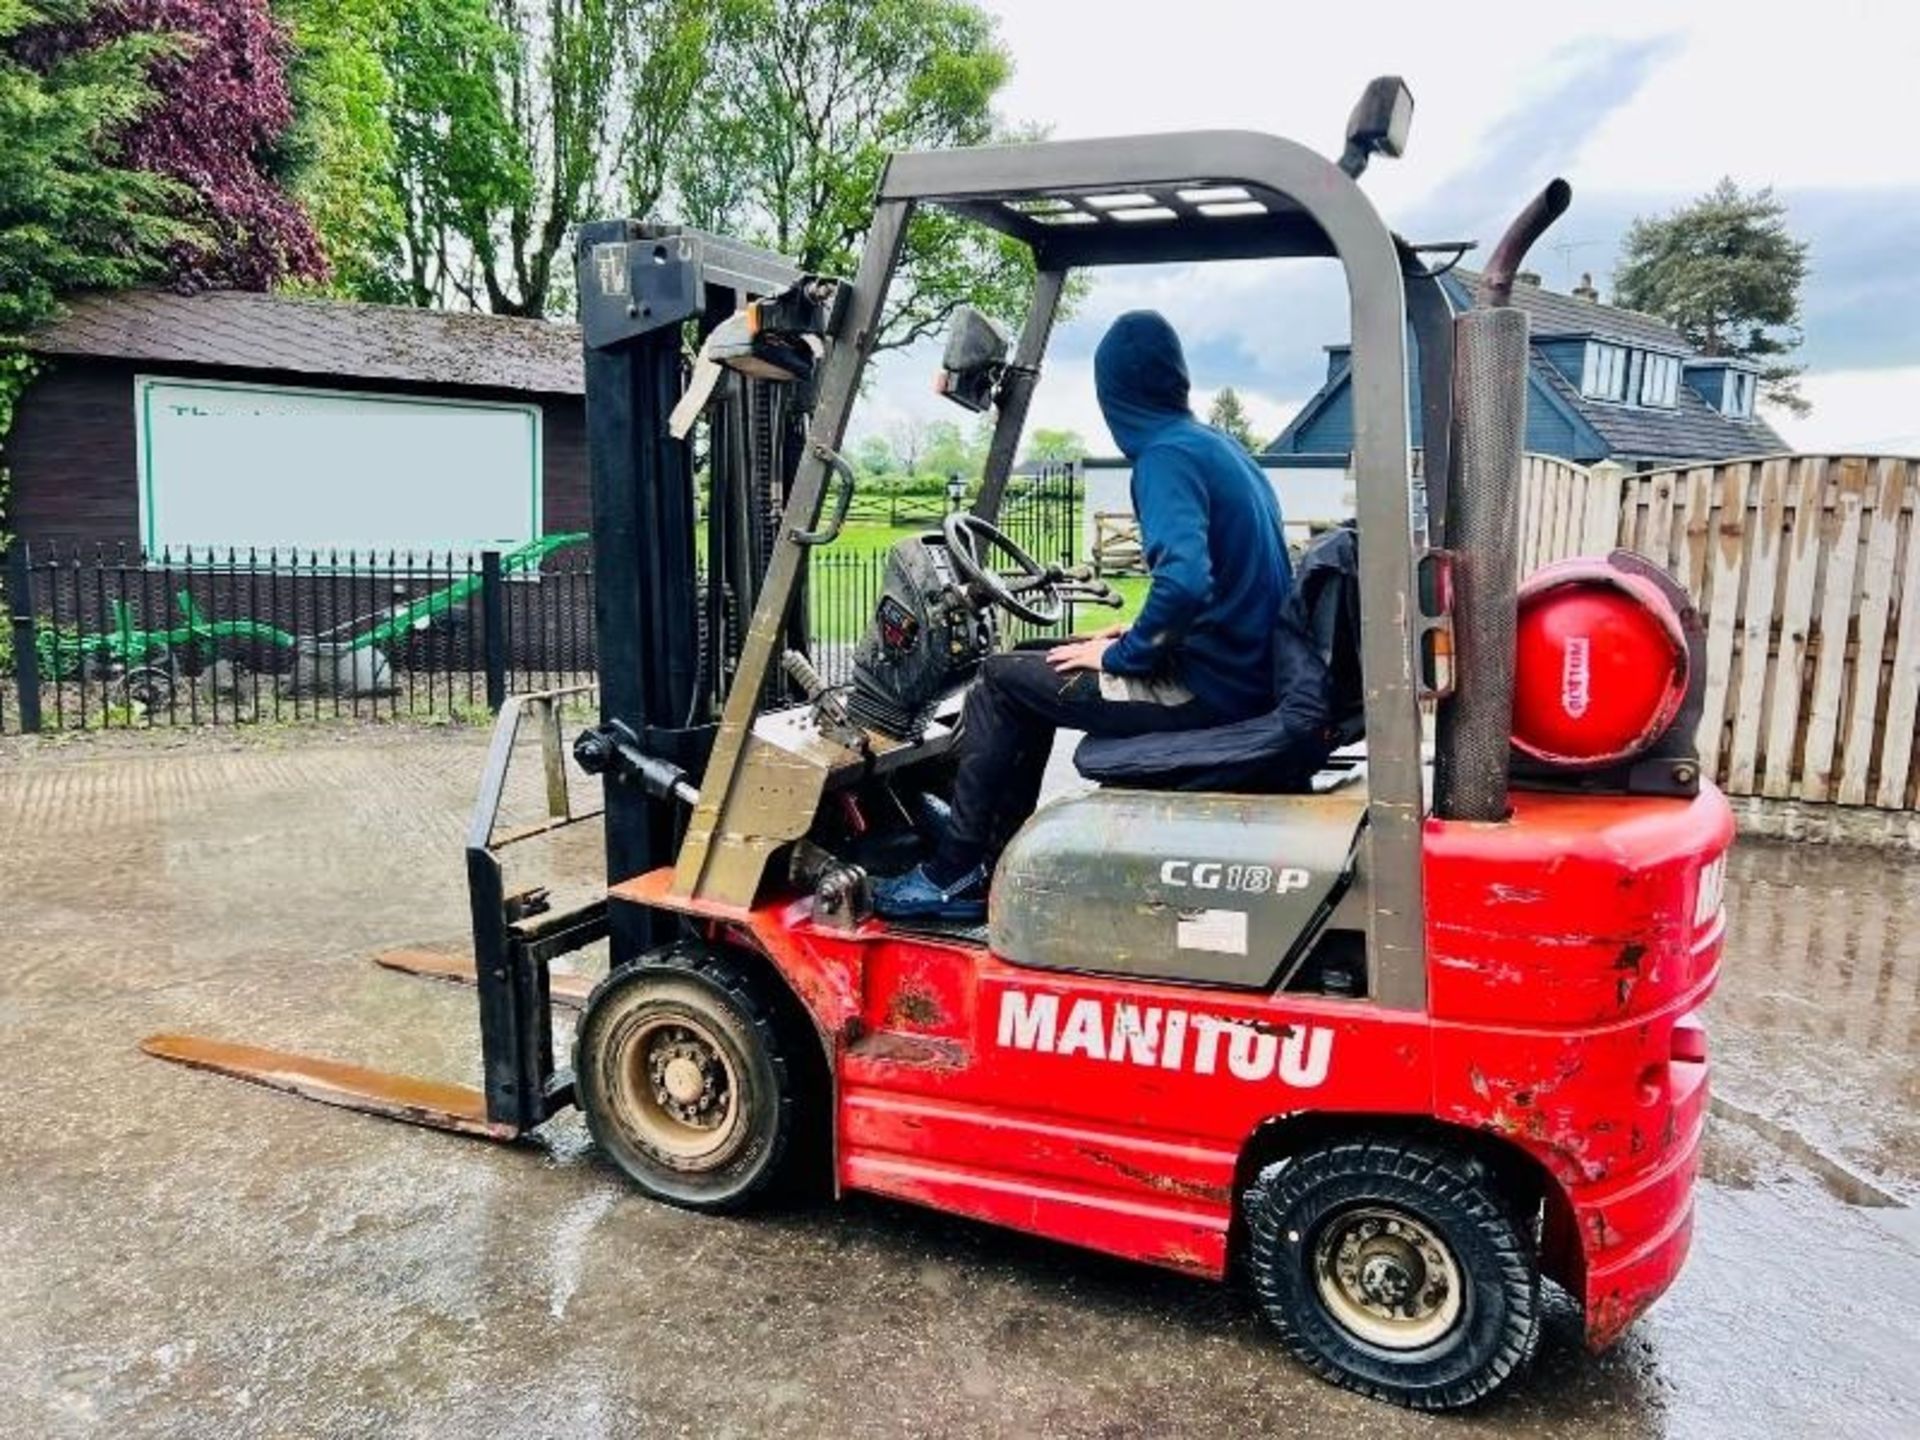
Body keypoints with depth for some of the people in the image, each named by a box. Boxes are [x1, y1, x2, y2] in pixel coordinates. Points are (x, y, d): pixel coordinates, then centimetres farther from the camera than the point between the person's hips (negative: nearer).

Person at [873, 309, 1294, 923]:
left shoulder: (1166, 457, -15)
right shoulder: (1222, 447, 14)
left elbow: (1185, 583, -30)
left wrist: (1123, 654, -15)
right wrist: (1142, 635, 13)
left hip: (1209, 689, -9)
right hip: (1249, 673, 9)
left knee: (1001, 679, 0)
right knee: (1039, 670, 19)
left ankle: (955, 875, 9)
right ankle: (993, 859, 23)